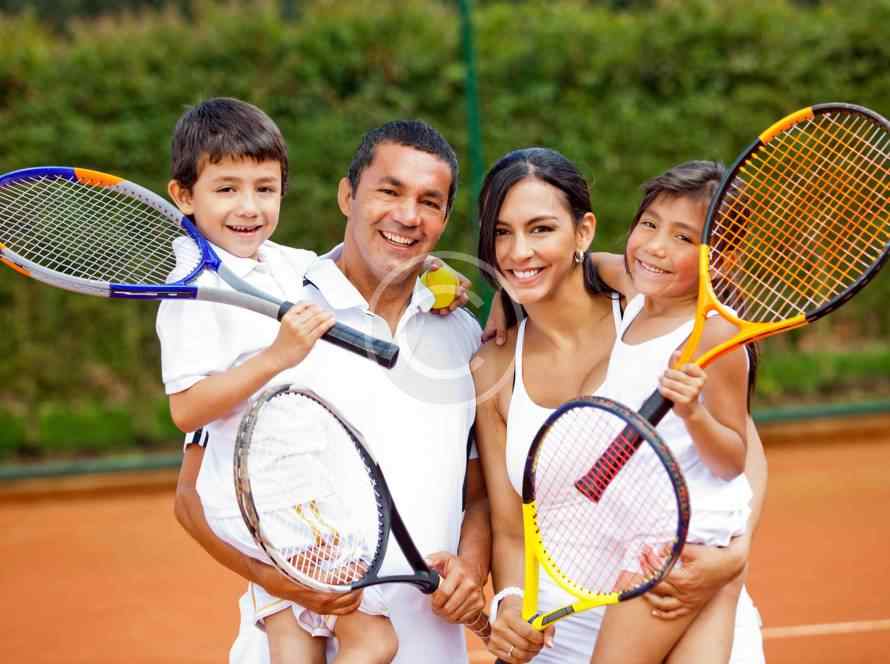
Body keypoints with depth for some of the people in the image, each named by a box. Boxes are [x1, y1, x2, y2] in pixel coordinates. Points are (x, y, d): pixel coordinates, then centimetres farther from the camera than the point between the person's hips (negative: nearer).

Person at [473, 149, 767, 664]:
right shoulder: (493, 367, 0)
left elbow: (747, 458, -4)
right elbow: (511, 532, 3)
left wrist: (733, 555, -22)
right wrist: (511, 603, -17)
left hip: (692, 620, -2)